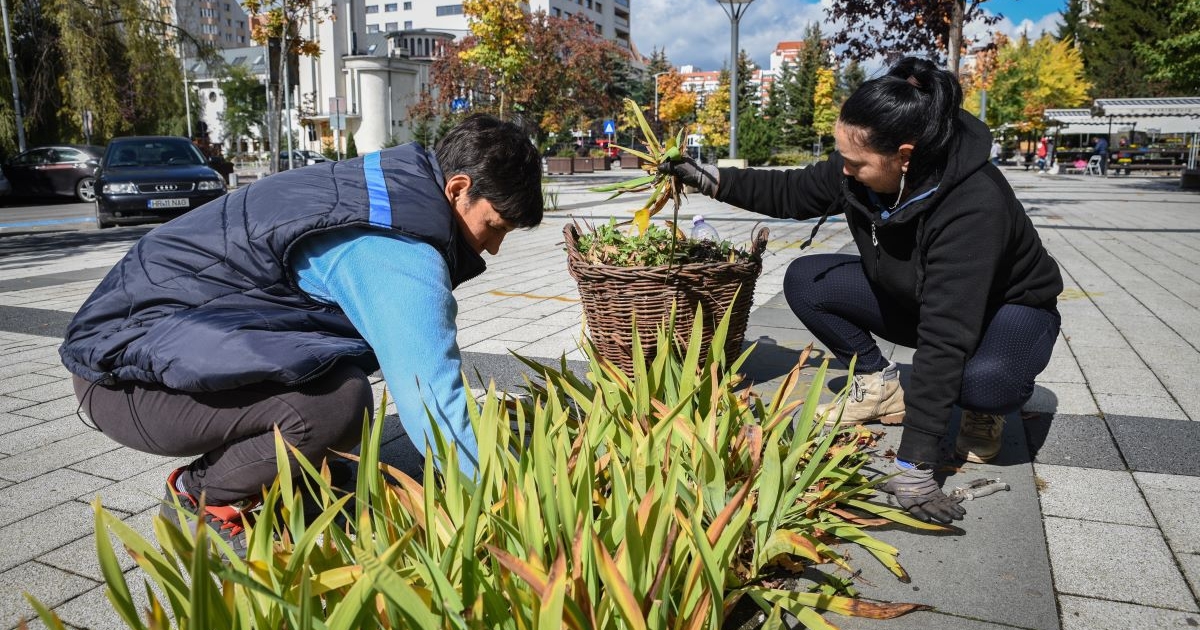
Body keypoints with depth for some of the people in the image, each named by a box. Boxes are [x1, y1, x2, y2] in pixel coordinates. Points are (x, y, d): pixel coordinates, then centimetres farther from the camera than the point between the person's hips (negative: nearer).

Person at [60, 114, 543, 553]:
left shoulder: (387, 190, 5)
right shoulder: (392, 251, -26)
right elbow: (435, 404, -30)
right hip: (126, 374, -9)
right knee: (338, 402, -28)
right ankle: (198, 499, -2)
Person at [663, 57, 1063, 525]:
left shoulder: (975, 205, -39)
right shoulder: (860, 170, -20)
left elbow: (945, 336, -43)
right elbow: (792, 193, 1)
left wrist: (914, 464, -43)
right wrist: (711, 179, -9)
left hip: (1006, 307, -6)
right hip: (910, 298, 6)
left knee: (985, 381, -40)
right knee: (805, 280, -11)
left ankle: (983, 410, -1)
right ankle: (879, 386, 5)